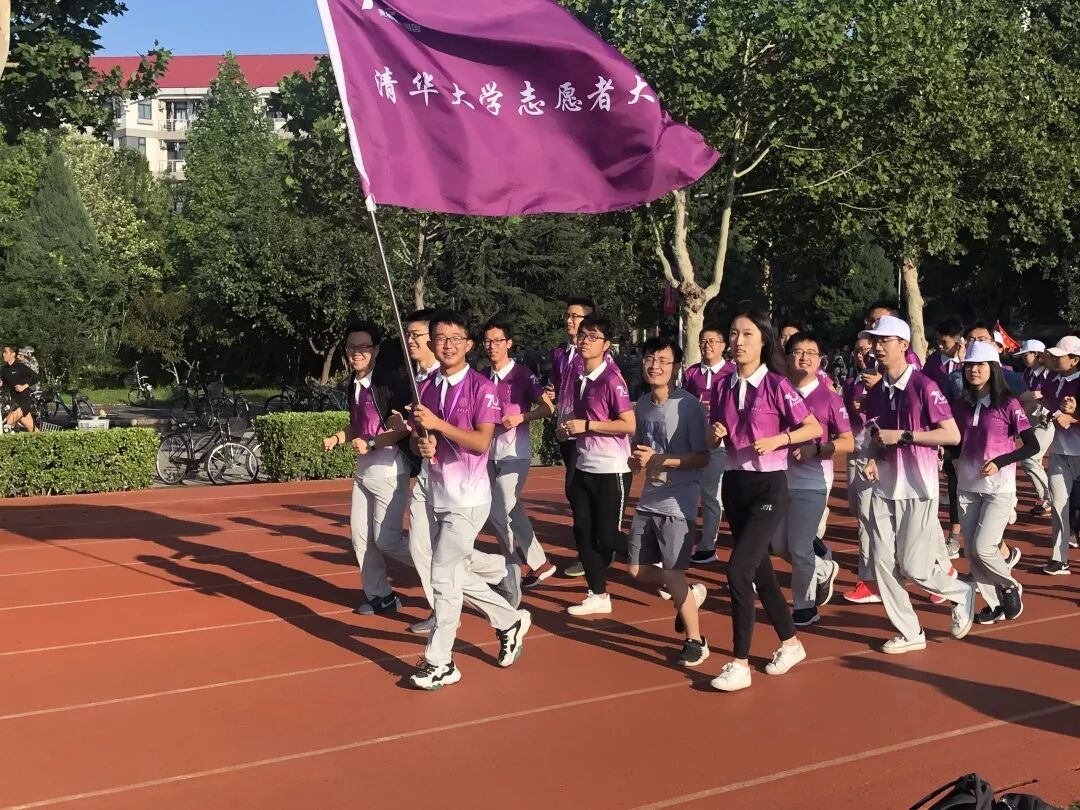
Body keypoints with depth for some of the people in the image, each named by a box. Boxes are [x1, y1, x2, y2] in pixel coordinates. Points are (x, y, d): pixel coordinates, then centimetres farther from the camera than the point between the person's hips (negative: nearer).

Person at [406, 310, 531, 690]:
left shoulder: (482, 388, -10)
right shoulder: (426, 387, 10)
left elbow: (481, 442, -18)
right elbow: (416, 435, 16)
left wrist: (437, 424, -23)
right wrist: (421, 444, -6)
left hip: (468, 498, -7)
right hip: (436, 496, 7)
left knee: (444, 575, -8)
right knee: (457, 574, 13)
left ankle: (440, 662, 2)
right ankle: (510, 621, 33)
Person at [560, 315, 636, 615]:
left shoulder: (611, 379, -14)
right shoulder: (578, 379, 9)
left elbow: (629, 425, -18)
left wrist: (586, 425, -18)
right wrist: (566, 429, 5)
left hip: (611, 469, -8)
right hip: (584, 467, 8)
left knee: (606, 537, -2)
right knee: (583, 533, 7)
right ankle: (598, 595, 16)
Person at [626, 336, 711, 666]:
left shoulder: (689, 406, -15)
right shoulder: (642, 404, 6)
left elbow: (702, 458, -16)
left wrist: (658, 459, -23)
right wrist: (636, 460, -4)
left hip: (677, 503, -7)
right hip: (648, 501, 7)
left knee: (672, 574, -6)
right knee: (638, 570, 11)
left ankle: (696, 640, 13)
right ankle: (689, 594, 36)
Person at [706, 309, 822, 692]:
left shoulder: (776, 385, -10)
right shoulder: (722, 387, 5)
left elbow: (814, 428, -6)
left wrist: (777, 439, -19)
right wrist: (715, 435, -7)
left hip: (768, 487, -6)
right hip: (734, 484, 6)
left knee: (738, 570, -15)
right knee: (760, 571, 15)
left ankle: (739, 664, -5)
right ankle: (790, 643, 35)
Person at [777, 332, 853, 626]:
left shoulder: (829, 397, -5)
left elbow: (848, 443, -5)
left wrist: (816, 449, -19)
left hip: (812, 482, -4)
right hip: (780, 478, 4)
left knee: (799, 547, -3)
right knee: (780, 545, 12)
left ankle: (804, 606, 18)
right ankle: (824, 570, 39)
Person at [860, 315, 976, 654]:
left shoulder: (924, 387, -12)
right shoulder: (876, 392, 8)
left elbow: (952, 435, -15)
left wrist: (903, 436, -18)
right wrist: (873, 458, -2)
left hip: (918, 488, -6)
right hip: (884, 488, 6)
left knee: (913, 567, -5)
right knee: (883, 562, 3)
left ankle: (962, 593, 25)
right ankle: (909, 633, 17)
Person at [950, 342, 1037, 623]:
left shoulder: (1008, 404, -8)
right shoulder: (961, 405, 5)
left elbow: (1032, 445, -9)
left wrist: (999, 462, -19)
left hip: (999, 487, -5)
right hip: (967, 487, 5)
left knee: (983, 548, -12)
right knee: (972, 552, 4)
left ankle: (1011, 587, 15)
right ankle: (995, 603, 20)